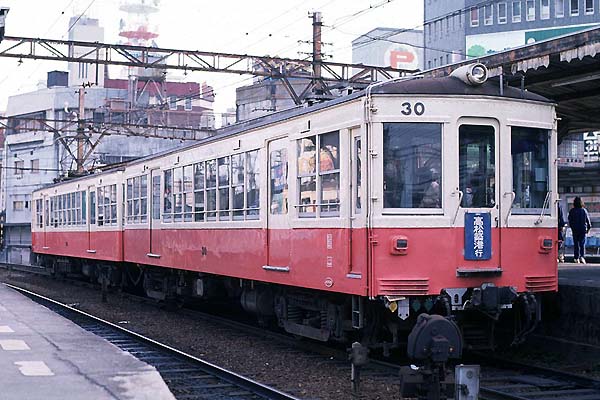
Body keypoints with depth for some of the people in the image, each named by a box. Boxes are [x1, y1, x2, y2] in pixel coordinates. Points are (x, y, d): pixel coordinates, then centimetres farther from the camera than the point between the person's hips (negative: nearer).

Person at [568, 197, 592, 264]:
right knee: (582, 244, 3)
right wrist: (588, 228, 13)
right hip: (583, 229, 0)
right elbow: (588, 220, 0)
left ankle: (577, 258, 8)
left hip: (575, 230, 0)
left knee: (576, 244, 8)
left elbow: (570, 221, 1)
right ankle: (582, 256, -15)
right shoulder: (584, 210, -5)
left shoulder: (572, 211, -5)